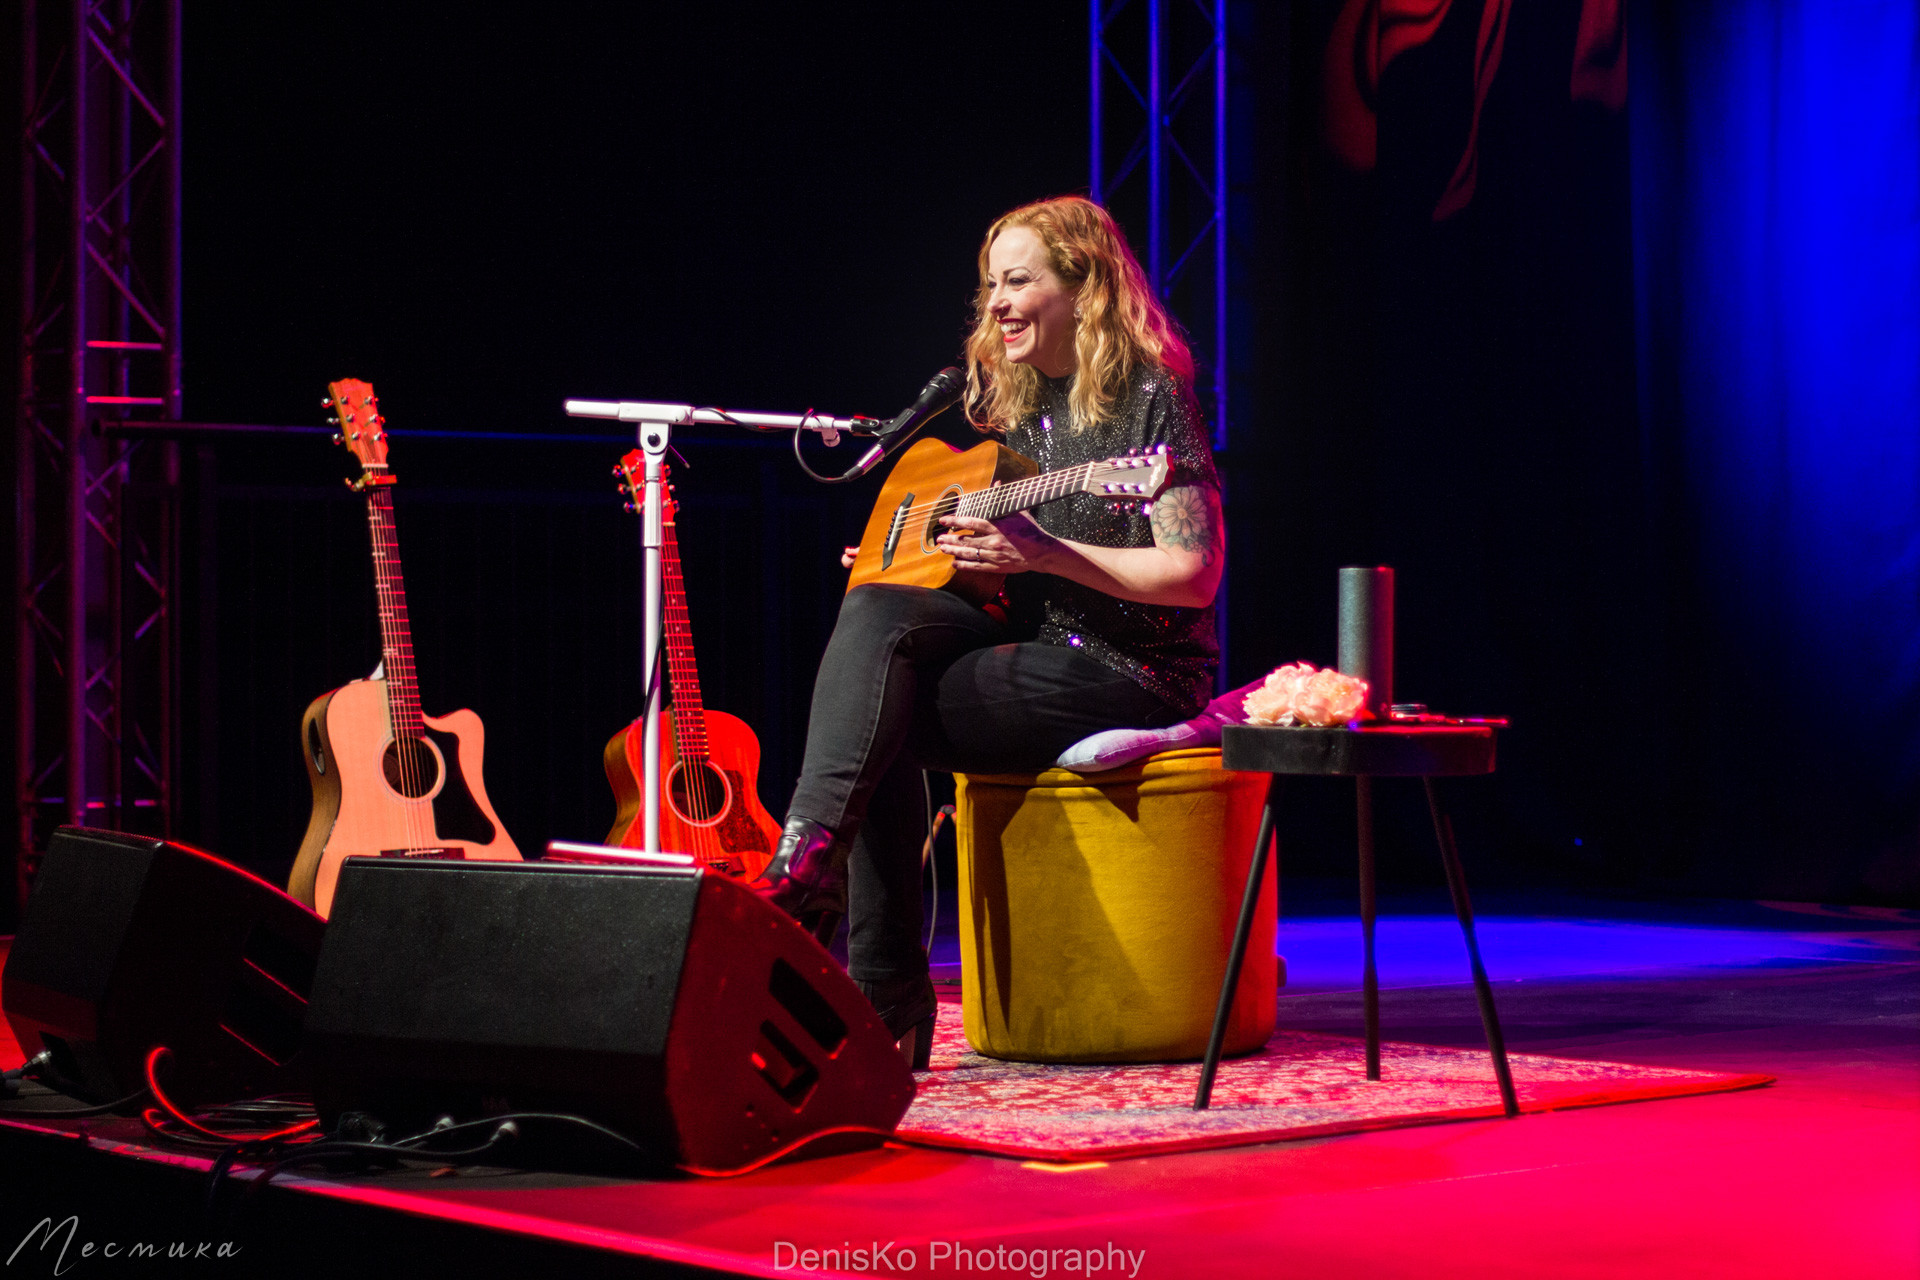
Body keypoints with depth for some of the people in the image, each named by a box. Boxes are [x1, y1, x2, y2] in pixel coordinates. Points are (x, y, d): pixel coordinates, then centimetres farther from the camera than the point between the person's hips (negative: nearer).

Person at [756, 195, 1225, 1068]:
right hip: (1030, 647, 7)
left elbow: (1196, 574, -14)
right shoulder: (1012, 399, 17)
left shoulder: (1149, 396, -7)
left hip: (1136, 676, -7)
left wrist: (1041, 554, -20)